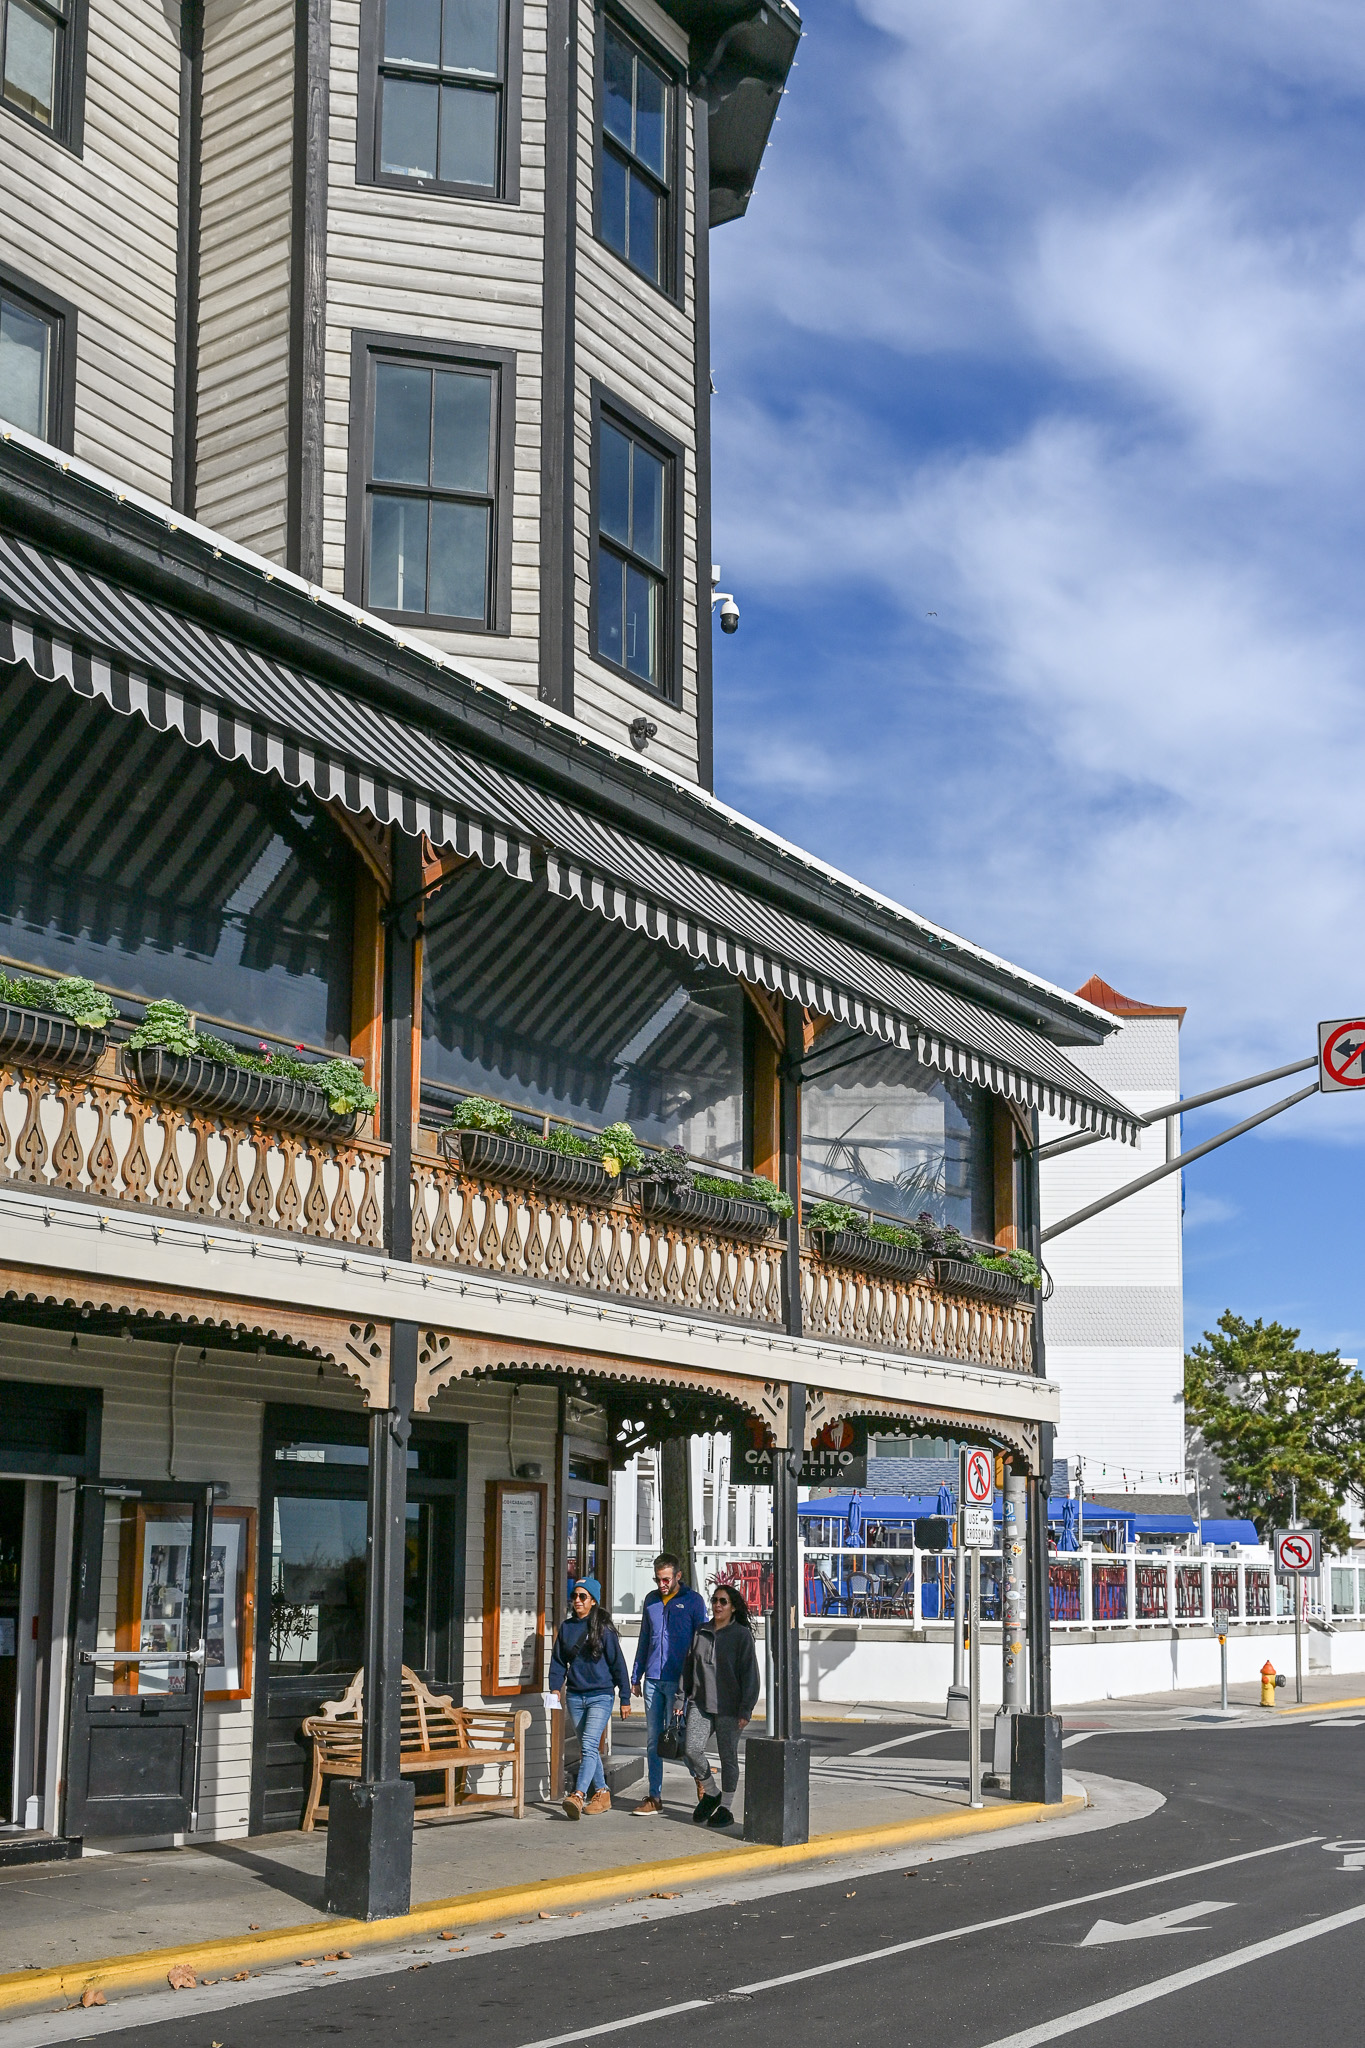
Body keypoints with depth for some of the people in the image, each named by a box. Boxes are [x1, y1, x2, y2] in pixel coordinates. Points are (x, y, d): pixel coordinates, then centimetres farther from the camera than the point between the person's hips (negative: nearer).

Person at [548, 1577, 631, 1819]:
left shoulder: (603, 1628, -5)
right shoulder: (566, 1627, 8)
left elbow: (617, 1663, -2)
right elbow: (558, 1661, 13)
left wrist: (625, 1698, -2)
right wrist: (555, 1687, -2)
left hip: (600, 1696, -5)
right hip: (574, 1696, 5)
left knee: (589, 1745, -18)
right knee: (587, 1747, 11)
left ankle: (578, 1795, -29)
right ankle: (602, 1794, 21)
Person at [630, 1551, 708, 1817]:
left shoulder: (693, 1601, -2)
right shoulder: (651, 1600, 12)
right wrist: (636, 1676, 16)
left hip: (678, 1681, -5)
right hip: (652, 1680, 5)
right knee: (654, 1740, 6)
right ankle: (655, 1797, 11)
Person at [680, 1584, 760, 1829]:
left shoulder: (742, 1635, -4)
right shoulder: (701, 1632, 10)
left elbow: (749, 1674, -6)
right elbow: (688, 1668, 17)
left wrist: (745, 1710, -10)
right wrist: (682, 1699, 12)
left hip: (729, 1707, -4)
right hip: (700, 1704, 4)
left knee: (728, 1757, 4)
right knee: (693, 1749, -9)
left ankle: (725, 1807, 17)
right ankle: (710, 1794, 13)